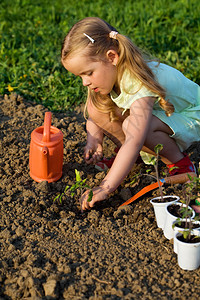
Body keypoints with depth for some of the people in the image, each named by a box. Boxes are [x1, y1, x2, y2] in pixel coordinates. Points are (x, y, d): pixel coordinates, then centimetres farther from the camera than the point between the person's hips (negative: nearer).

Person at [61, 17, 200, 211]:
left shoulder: (138, 82, -38)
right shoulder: (108, 72, -14)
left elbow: (134, 142, -46)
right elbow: (93, 115, -1)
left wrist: (105, 188, -47)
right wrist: (93, 140, -23)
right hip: (157, 113, 7)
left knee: (132, 126, -37)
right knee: (97, 107, -14)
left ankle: (178, 161, -11)